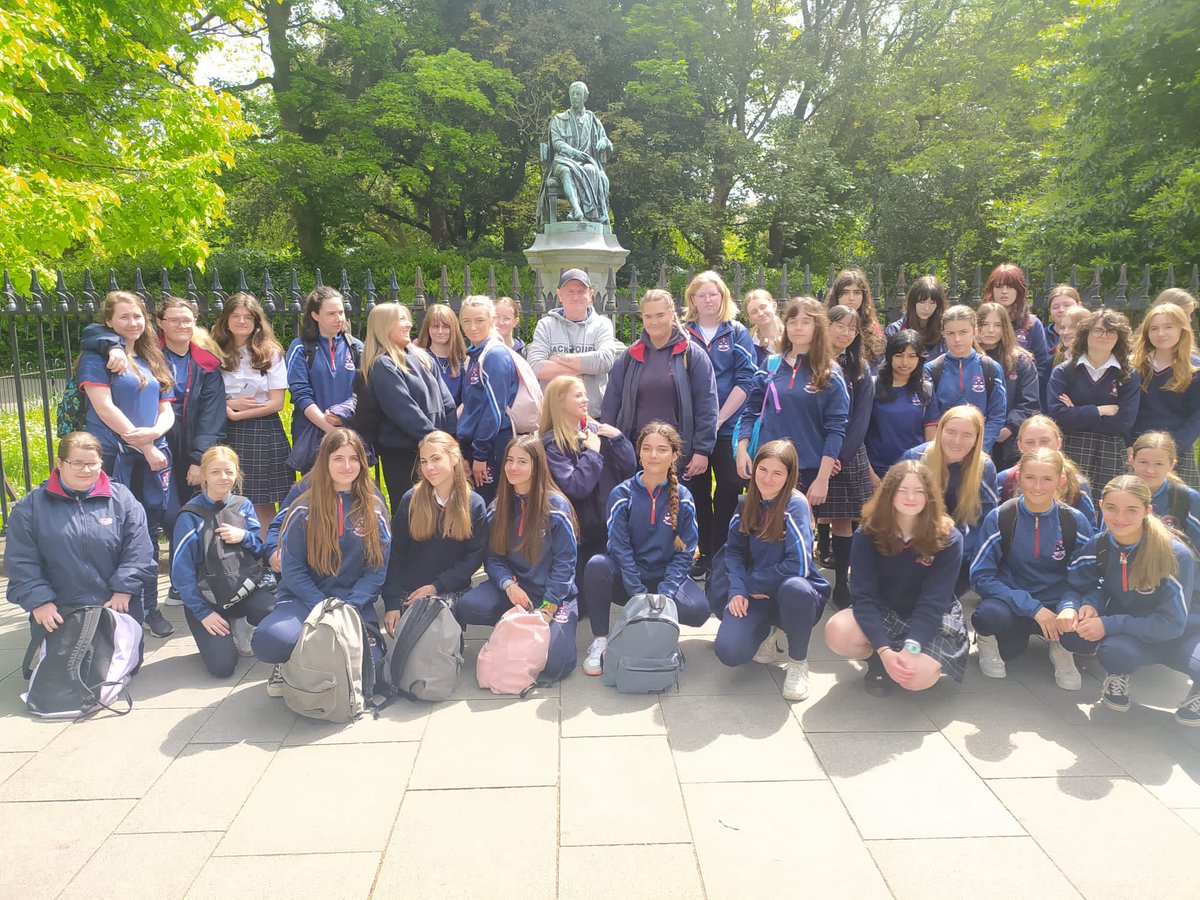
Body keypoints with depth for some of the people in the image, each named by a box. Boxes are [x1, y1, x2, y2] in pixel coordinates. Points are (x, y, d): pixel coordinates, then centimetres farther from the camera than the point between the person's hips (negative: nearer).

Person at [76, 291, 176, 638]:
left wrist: (155, 432, -9)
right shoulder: (97, 356, 0)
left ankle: (150, 607, 17)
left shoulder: (154, 361, 17)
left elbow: (167, 410, 14)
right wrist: (145, 447, -11)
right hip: (112, 457, -5)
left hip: (152, 459, 5)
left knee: (148, 534, 8)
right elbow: (104, 406, -10)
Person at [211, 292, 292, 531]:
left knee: (263, 504, 2)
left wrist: (236, 415, -9)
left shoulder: (271, 353, 2)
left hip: (265, 432, -2)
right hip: (227, 433, 2)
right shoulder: (216, 353, 7)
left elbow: (277, 402, -4)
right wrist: (229, 405, -12)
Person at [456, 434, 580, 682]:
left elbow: (564, 561, -10)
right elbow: (493, 557, 2)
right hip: (514, 588, 3)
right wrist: (509, 585, -19)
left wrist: (547, 609, -15)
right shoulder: (498, 507, 4)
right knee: (467, 607, -28)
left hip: (554, 595, -3)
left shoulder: (556, 506, -10)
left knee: (554, 665, -20)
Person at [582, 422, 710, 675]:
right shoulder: (622, 494, -6)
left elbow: (684, 553, -4)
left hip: (665, 578, 1)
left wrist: (664, 594, -18)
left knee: (698, 610, -28)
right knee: (597, 565, -34)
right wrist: (639, 595, -21)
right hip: (627, 578, -1)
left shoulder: (683, 499, -2)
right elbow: (620, 548, -12)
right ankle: (600, 641, -15)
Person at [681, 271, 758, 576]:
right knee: (698, 489, 7)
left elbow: (746, 378, -4)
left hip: (728, 426, -1)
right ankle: (704, 552, 18)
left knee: (729, 489, -4)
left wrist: (720, 417, -12)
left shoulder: (737, 333, 4)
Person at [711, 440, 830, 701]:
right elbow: (733, 551, 4)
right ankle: (768, 634, 14)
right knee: (729, 651, -23)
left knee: (794, 589, -41)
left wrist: (750, 582, -12)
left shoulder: (795, 504, -15)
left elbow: (798, 565, -22)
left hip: (796, 592, -3)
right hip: (757, 595, 4)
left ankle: (798, 662, -11)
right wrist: (738, 589, -15)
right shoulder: (747, 503, 3)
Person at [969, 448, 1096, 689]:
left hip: (1056, 604, 2)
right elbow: (980, 576, -12)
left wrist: (1070, 606, -25)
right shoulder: (999, 518, -11)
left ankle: (1062, 648, 7)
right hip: (1011, 603, -2)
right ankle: (987, 640, 2)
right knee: (991, 614, -37)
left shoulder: (1076, 522, -5)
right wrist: (1033, 608, -23)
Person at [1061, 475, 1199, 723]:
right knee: (1072, 634, -31)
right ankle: (1119, 676, 3)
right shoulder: (1098, 545, -12)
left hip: (1177, 634, -3)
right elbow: (1090, 587, 2)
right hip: (1123, 630, 3)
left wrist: (1109, 625, -31)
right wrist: (1089, 605, -23)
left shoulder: (1176, 554, -24)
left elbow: (1172, 622, -23)